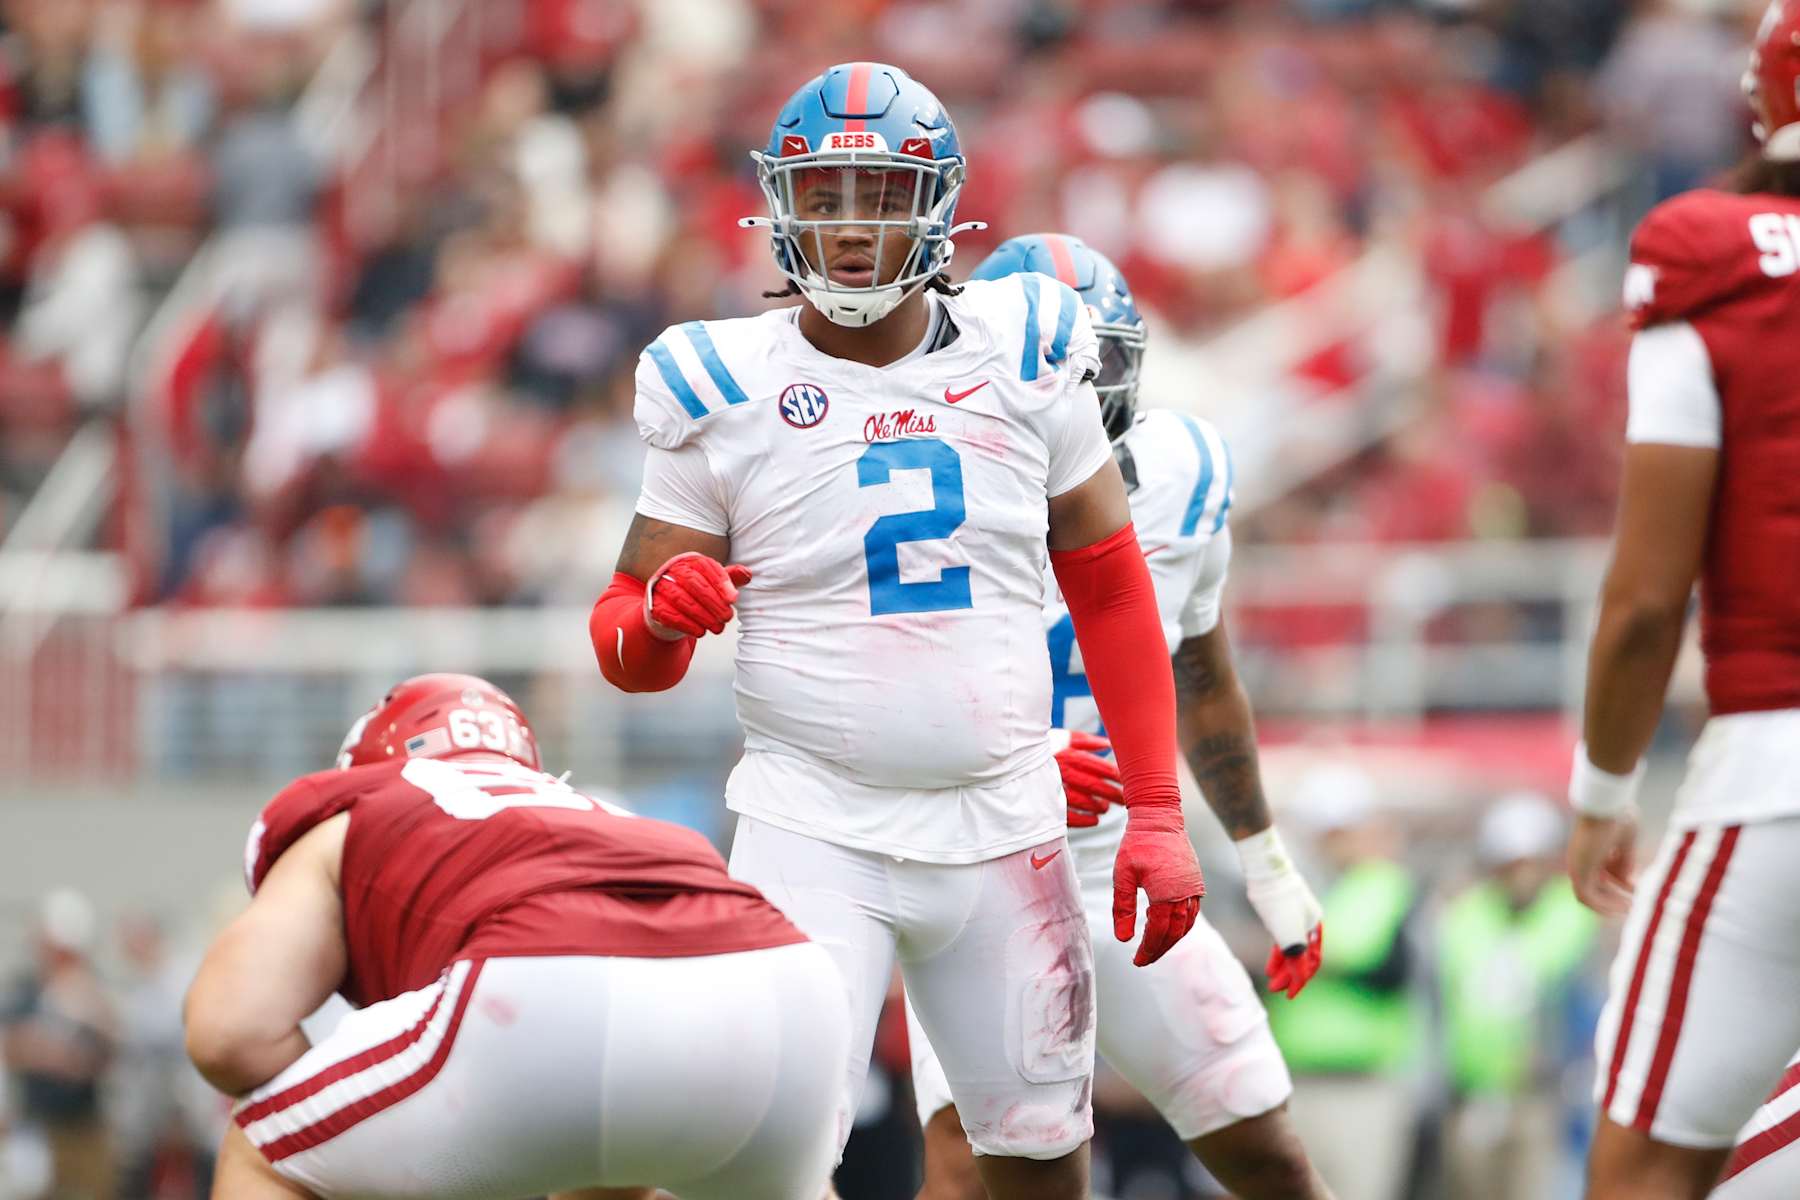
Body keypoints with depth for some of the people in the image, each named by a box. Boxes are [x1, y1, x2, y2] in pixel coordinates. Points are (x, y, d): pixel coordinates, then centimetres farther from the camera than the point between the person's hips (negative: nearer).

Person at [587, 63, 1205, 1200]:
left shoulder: (1025, 361, 2)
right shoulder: (725, 393, -3)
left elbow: (1112, 594, 10)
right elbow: (627, 645, 2)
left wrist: (1158, 815, 6)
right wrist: (663, 615, -23)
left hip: (1005, 835, 3)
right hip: (819, 837, -3)